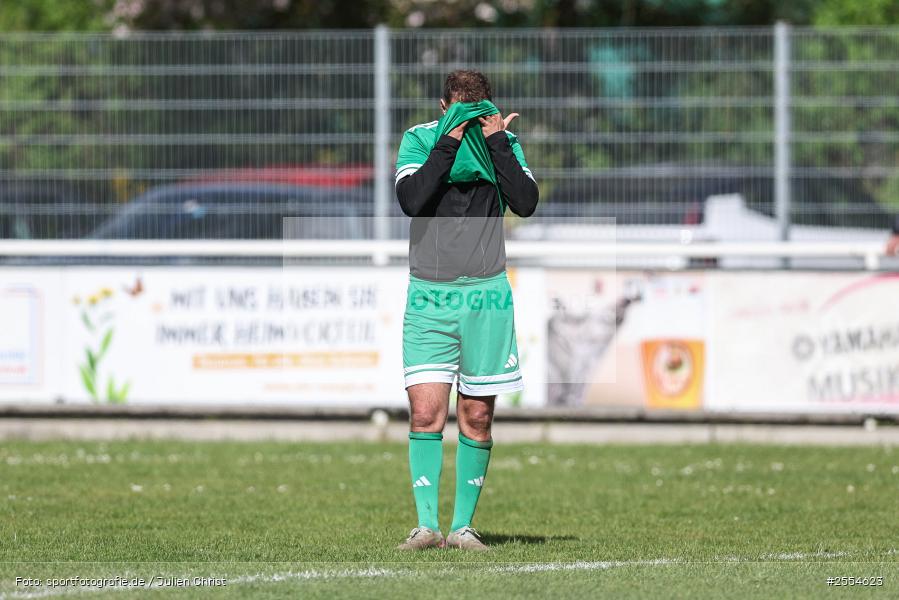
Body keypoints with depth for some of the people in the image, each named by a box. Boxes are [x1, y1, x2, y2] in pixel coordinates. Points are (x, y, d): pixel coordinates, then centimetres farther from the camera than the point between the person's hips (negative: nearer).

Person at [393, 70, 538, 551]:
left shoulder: (504, 143, 3)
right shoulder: (418, 139, 0)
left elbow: (526, 203, -11)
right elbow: (411, 199, -16)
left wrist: (496, 142, -14)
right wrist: (449, 143, -17)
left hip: (486, 295, 1)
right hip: (428, 295, -1)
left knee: (476, 417, 3)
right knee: (426, 412, -10)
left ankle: (463, 526, 10)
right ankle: (426, 525, -9)